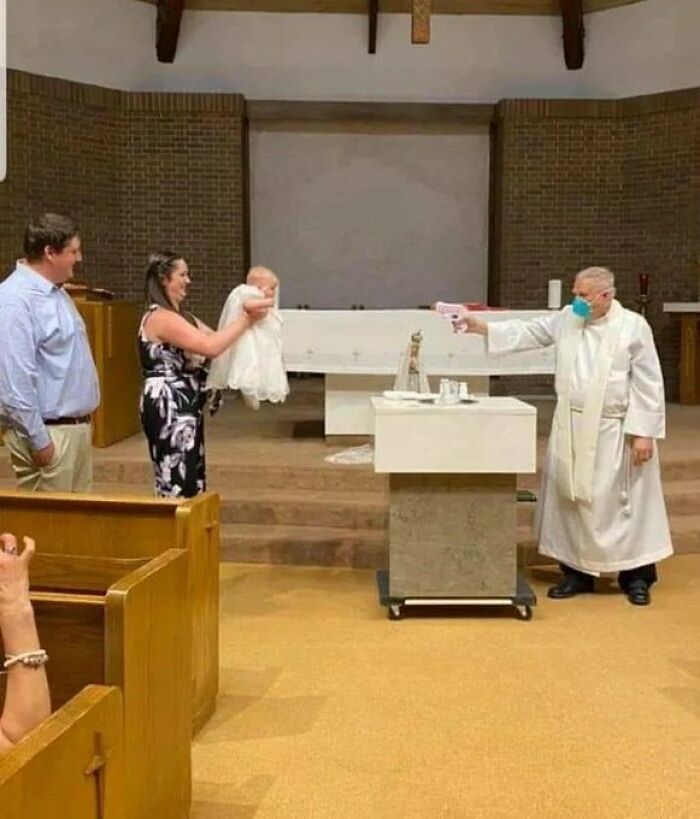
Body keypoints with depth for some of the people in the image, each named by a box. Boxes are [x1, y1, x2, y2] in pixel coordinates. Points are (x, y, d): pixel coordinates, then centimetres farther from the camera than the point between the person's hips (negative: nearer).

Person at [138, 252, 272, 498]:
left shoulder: (179, 315, 17)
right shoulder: (160, 317, -16)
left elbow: (213, 336, 10)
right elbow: (211, 346, -23)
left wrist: (245, 316, -4)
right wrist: (246, 319, -16)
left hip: (183, 407, 11)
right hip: (169, 407, -11)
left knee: (190, 480, 15)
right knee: (178, 483, -7)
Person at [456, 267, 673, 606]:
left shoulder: (633, 326, -9)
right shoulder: (566, 319, 4)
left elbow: (648, 384, -9)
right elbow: (527, 332, 8)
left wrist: (643, 433, -13)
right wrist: (482, 328, -4)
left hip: (614, 431, -5)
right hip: (571, 428, 5)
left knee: (622, 502, 4)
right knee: (571, 499, 9)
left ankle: (636, 576, 18)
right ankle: (577, 572, 22)